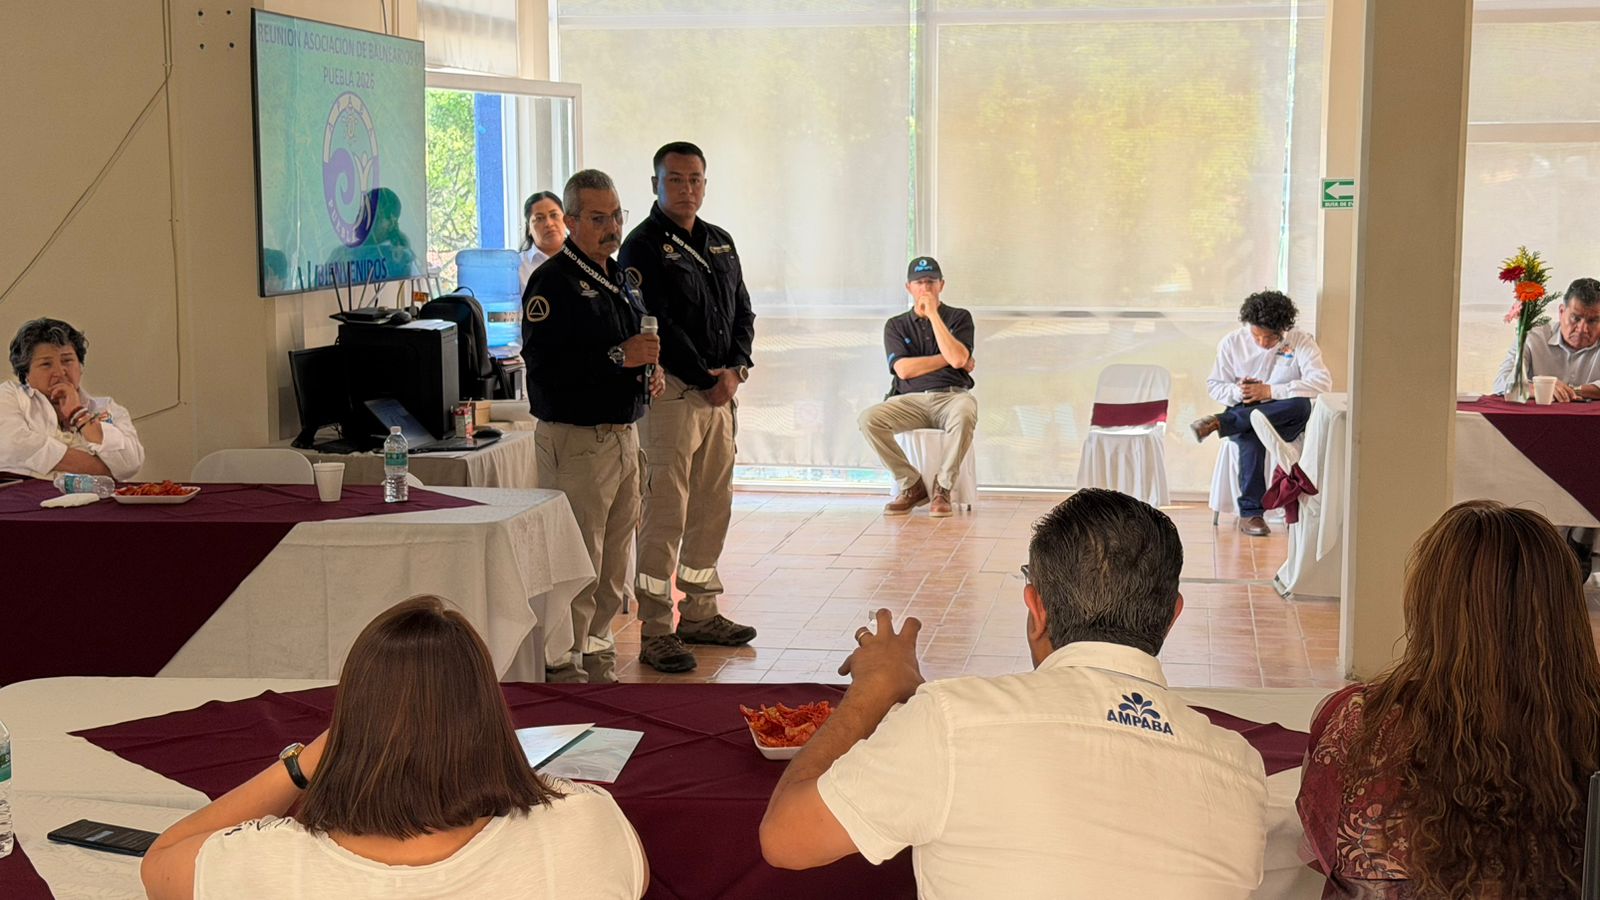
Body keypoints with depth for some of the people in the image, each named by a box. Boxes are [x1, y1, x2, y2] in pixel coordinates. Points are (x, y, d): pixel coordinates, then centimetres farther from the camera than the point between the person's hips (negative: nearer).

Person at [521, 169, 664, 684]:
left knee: (614, 563, 15)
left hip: (623, 433, 9)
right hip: (575, 439, -9)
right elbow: (543, 362, -22)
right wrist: (618, 357, -24)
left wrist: (650, 369, 9)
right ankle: (562, 667, 1)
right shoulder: (553, 282, -12)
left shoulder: (619, 278, 17)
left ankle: (596, 651, 26)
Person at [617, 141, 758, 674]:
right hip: (671, 393, -7)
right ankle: (655, 631, -4)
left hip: (720, 393, 8)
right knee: (664, 514, -8)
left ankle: (700, 613, 23)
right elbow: (657, 327, -14)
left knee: (713, 509, 12)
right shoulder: (643, 246, -7)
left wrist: (735, 368, -2)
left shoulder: (720, 243, 16)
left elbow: (741, 312, 16)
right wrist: (706, 379, -12)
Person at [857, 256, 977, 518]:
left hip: (951, 396, -2)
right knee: (868, 418, -27)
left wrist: (933, 314, -7)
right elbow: (903, 369, 0)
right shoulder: (896, 325, 16)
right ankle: (911, 485, -12)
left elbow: (958, 358, -9)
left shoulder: (959, 317, 11)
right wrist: (948, 359, -2)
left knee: (965, 415, -40)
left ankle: (942, 487, -19)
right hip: (911, 400, 2)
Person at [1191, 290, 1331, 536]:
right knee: (1252, 439, -38)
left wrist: (1269, 391, -22)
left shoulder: (1301, 342, -4)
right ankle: (1251, 513, -28)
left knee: (1302, 405, -37)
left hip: (1283, 419, 0)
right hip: (1243, 413, 0)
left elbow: (1323, 382, -18)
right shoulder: (1232, 343, 3)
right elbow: (1214, 386, 8)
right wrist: (1237, 391, -17)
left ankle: (1218, 423, -33)